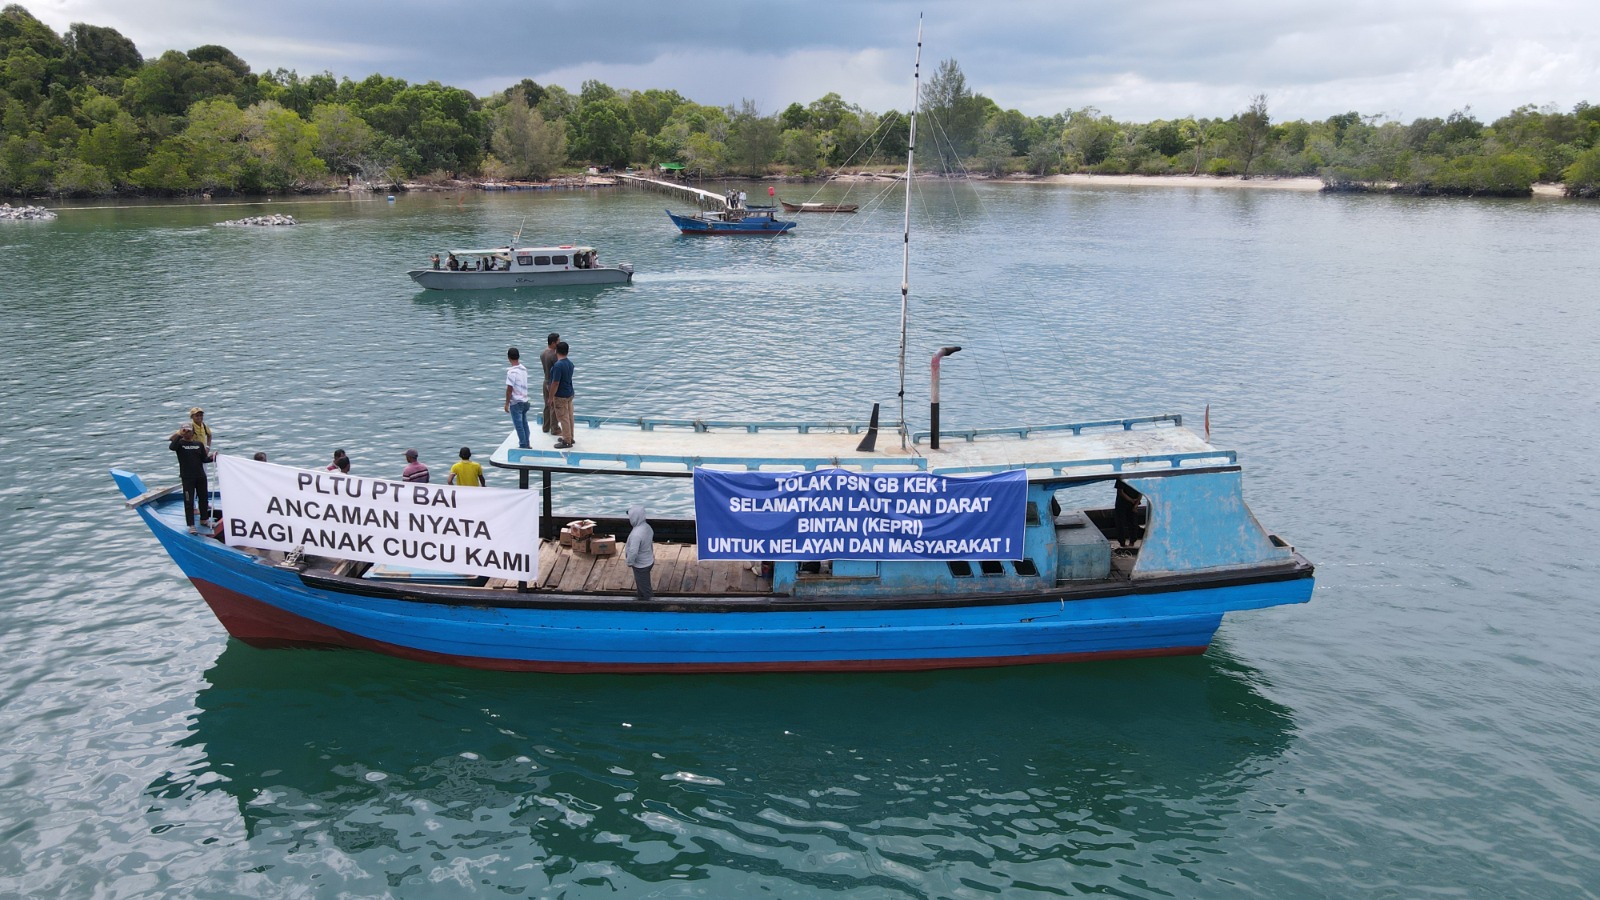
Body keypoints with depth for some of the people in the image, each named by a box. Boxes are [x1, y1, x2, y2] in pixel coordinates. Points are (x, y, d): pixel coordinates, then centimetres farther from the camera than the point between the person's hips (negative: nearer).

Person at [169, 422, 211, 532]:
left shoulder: (199, 444, 8)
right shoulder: (179, 443, -3)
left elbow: (204, 459, 9)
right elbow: (171, 447, -26)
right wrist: (179, 435, -24)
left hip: (201, 476, 4)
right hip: (187, 477, -4)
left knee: (203, 498, 14)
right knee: (189, 501, -4)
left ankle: (203, 520, 30)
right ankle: (191, 525, -3)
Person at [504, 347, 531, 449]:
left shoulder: (511, 372, -19)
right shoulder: (524, 369, 3)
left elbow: (509, 389, -18)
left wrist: (507, 403, -11)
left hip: (516, 402, -7)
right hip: (525, 400, 7)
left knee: (518, 425, 1)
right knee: (524, 423, 16)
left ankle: (523, 445, 6)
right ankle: (527, 443, 23)